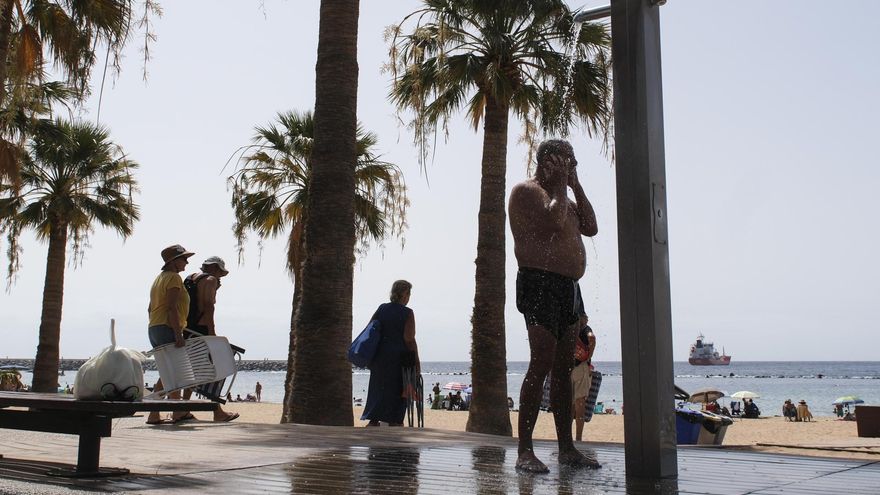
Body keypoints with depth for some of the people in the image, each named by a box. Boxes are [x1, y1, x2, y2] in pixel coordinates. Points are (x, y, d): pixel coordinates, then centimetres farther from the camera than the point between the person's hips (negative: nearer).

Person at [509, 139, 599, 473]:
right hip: (539, 283, -9)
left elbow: (590, 228, 15)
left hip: (567, 288, 9)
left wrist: (575, 185, 13)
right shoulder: (527, 190, -3)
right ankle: (525, 451, -16)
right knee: (541, 363, -17)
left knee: (564, 368, 8)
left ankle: (566, 447, 12)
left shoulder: (563, 196, 26)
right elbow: (554, 221, -20)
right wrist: (561, 183, -7)